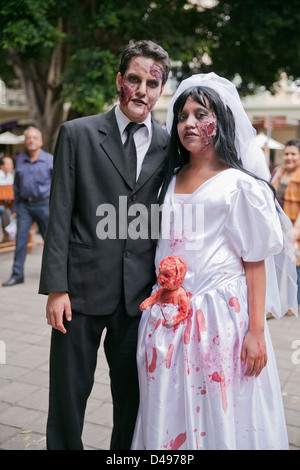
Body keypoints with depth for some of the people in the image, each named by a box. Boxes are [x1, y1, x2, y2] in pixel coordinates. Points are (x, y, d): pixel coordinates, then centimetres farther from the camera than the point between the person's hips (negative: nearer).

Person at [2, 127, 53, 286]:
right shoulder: (20, 162, 11)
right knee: (21, 239, -2)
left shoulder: (50, 160, -1)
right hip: (24, 205, 3)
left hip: (43, 204, -3)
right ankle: (17, 275, 3)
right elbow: (16, 187, 17)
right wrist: (16, 208, 15)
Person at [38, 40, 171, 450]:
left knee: (133, 397, 15)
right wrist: (56, 287, -8)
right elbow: (60, 215, -3)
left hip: (140, 295, 2)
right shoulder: (77, 134, 1)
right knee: (68, 397, 10)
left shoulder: (169, 146, 6)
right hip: (82, 290, -1)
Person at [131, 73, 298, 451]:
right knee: (167, 415, 11)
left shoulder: (240, 185, -4)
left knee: (220, 416, 5)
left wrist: (256, 331, -12)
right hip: (168, 316, 5)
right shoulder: (170, 180, 12)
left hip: (220, 314, -5)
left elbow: (255, 263, -7)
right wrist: (159, 308, 11)